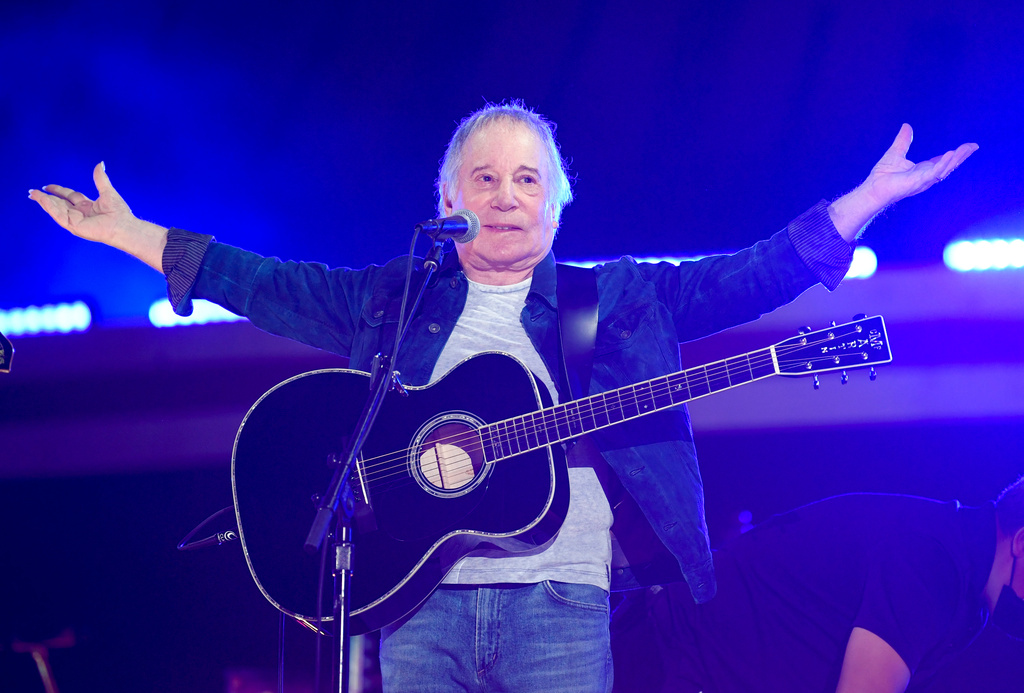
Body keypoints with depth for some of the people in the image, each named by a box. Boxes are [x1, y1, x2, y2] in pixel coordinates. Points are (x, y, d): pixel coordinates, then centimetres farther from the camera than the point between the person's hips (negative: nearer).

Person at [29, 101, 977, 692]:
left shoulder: (620, 296, 12)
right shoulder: (390, 298, 16)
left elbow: (748, 277, 6)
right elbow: (266, 286, 18)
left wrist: (866, 201, -3)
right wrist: (130, 234, 14)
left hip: (560, 601, -1)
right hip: (417, 601, 2)